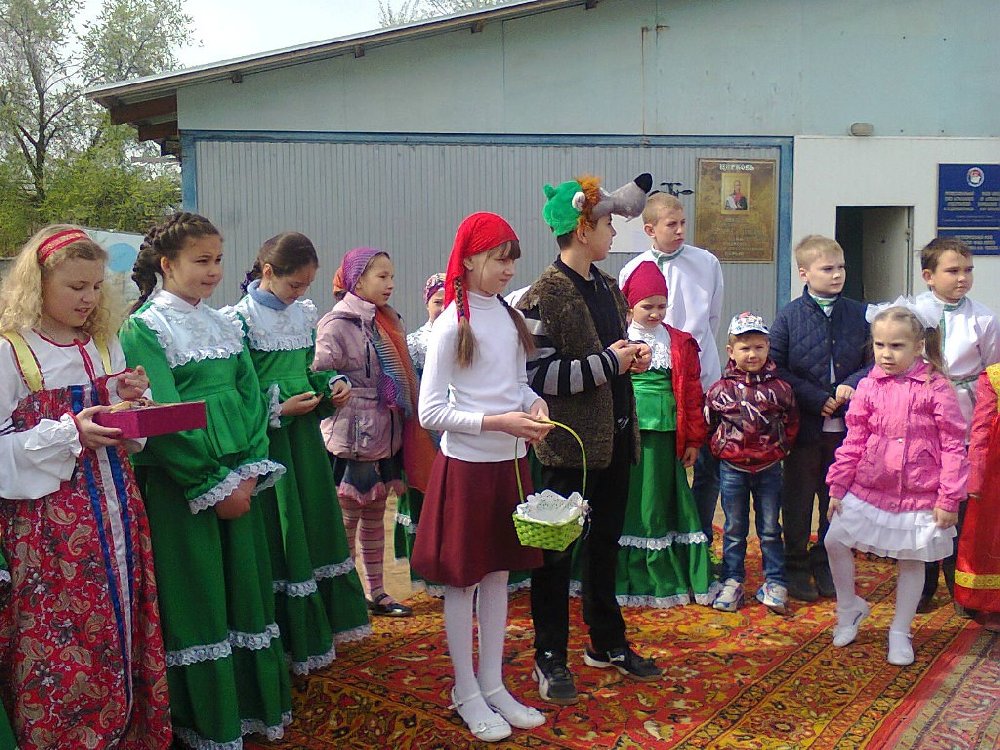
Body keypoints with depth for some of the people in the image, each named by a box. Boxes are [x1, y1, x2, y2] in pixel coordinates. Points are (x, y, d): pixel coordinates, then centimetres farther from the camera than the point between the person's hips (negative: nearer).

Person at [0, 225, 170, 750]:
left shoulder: (106, 344, 9)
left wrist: (131, 401, -5)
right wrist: (68, 435, -21)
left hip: (113, 506, 5)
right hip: (48, 519, -5)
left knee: (120, 625, 10)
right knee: (59, 639, 1)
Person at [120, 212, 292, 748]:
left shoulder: (225, 326, 10)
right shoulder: (145, 329, -8)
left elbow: (250, 400, 6)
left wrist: (249, 471, -7)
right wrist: (213, 485, -16)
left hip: (239, 480, 6)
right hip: (180, 487, -6)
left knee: (244, 588, 12)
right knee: (196, 598, 3)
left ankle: (251, 704, 27)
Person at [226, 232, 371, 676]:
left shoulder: (305, 313, 10)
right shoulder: (241, 319, -11)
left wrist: (334, 385, 1)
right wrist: (279, 409, -19)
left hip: (305, 432, 7)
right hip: (268, 441, -7)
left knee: (316, 521, 14)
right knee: (278, 534, 1)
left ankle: (319, 629, 31)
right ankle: (289, 642, 15)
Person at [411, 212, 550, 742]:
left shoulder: (511, 316, 6)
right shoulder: (452, 324, -13)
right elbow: (430, 412, -14)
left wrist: (534, 403, -6)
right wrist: (498, 422, -21)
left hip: (510, 461, 6)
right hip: (467, 464, -6)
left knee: (498, 574, 15)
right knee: (463, 579, 7)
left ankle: (494, 686, 29)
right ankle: (467, 695, 22)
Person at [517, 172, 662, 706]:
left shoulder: (607, 287, 10)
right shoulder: (546, 295, -15)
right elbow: (536, 375, -23)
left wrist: (631, 357, 3)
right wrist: (608, 363, -20)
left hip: (614, 436, 8)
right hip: (569, 442, -8)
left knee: (605, 543, 19)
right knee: (557, 550, 5)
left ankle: (607, 643, 36)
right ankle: (550, 657, 21)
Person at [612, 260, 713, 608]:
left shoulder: (680, 343, 9)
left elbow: (692, 392, 8)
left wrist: (693, 439, 7)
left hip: (663, 434, 2)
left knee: (658, 503, 5)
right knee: (626, 501, 3)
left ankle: (662, 576, 15)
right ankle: (626, 577, 13)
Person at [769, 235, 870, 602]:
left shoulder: (859, 314, 2)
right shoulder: (789, 316, -6)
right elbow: (777, 368, -10)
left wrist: (851, 386, -14)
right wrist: (818, 400, -16)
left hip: (845, 425, 3)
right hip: (804, 424, -2)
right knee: (798, 499, 9)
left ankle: (826, 564, 29)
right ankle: (796, 567, 23)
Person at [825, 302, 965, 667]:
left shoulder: (936, 388, -10)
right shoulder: (869, 387, -1)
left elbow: (953, 446, -8)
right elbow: (854, 441, 4)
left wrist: (949, 498, -10)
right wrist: (837, 485, 3)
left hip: (919, 495, -3)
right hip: (869, 489, 3)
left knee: (912, 561, 10)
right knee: (835, 540, 1)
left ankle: (900, 633, 29)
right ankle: (849, 608, 26)